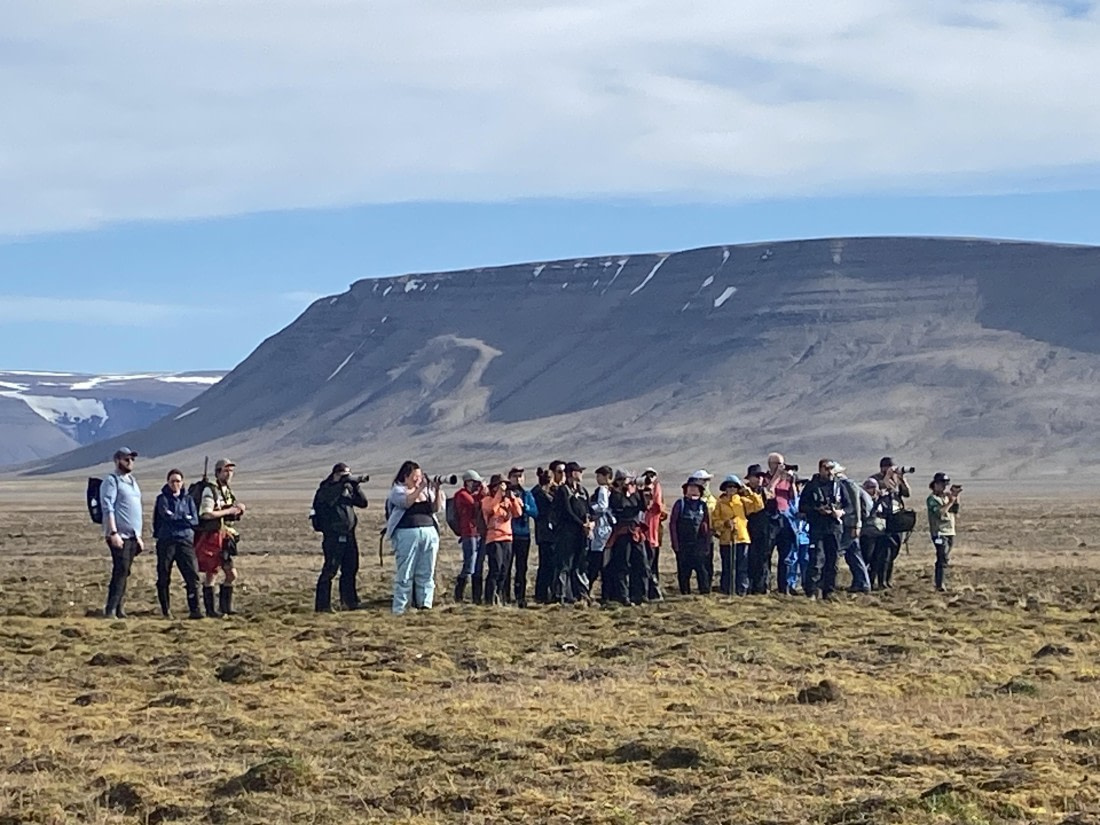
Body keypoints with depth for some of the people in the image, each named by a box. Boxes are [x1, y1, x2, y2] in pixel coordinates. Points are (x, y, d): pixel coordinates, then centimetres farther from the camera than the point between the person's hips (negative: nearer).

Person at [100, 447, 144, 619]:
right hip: (119, 535, -8)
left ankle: (118, 609, 10)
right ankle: (110, 611, -17)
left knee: (124, 573, 8)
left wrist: (139, 536, 24)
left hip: (132, 535, 8)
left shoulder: (132, 481, 21)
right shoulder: (111, 481, -5)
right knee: (121, 571, -15)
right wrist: (113, 533, -22)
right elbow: (108, 508, -14)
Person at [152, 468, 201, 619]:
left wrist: (176, 518, -5)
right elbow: (166, 515, -9)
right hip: (166, 541, -1)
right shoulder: (163, 498, 8)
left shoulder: (188, 499, 15)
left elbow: (195, 520, 3)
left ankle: (194, 609, -12)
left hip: (186, 540, 1)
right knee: (163, 577, 2)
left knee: (192, 574, -11)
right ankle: (165, 610, 12)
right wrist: (185, 518, -2)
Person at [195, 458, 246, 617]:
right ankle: (210, 610, 5)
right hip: (211, 537, -8)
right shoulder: (210, 490, -11)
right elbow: (206, 514, -22)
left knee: (232, 574, 6)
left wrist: (239, 509, 2)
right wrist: (228, 511, -18)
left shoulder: (228, 491, 15)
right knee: (211, 575, -2)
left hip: (225, 538, 8)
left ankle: (225, 607, 16)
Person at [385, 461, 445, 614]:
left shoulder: (427, 491, 17)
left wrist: (437, 491, -5)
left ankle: (425, 605, 5)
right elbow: (406, 502, -14)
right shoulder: (397, 490, 5)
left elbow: (437, 508, 9)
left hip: (429, 532, 4)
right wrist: (421, 488, -18)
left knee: (426, 574, 3)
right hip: (407, 533, -4)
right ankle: (398, 610, -4)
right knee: (404, 574, -4)